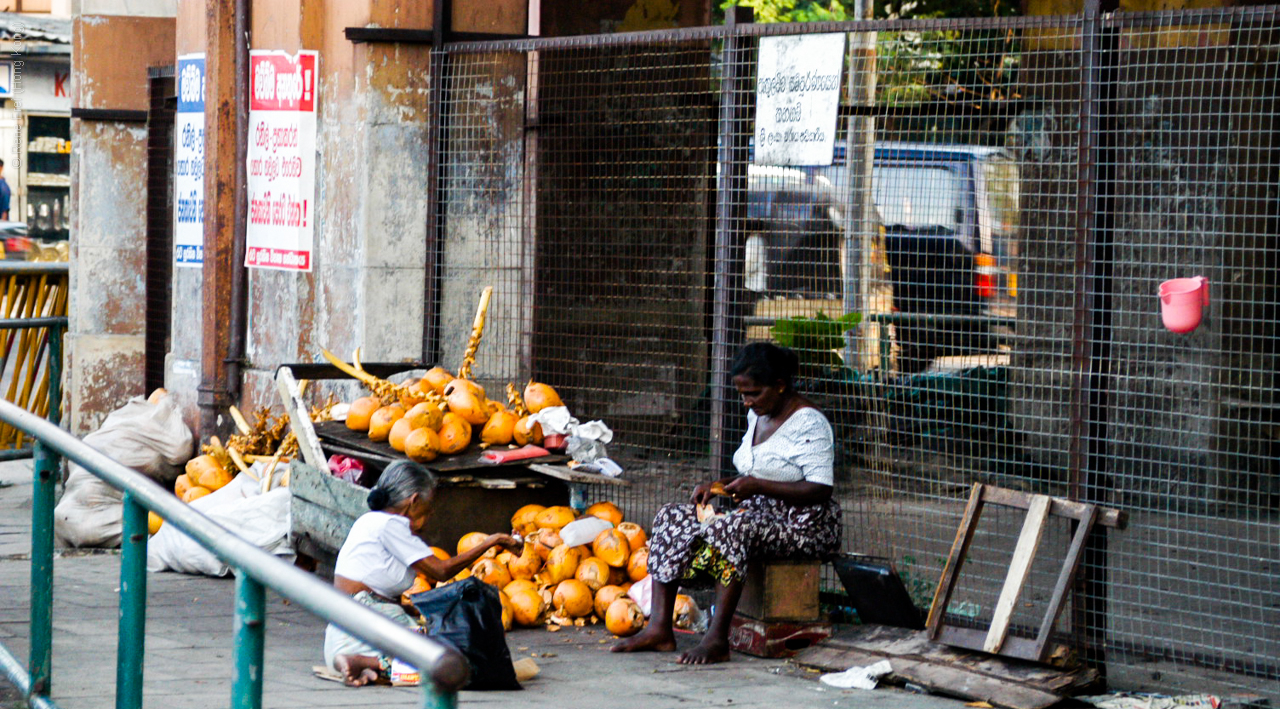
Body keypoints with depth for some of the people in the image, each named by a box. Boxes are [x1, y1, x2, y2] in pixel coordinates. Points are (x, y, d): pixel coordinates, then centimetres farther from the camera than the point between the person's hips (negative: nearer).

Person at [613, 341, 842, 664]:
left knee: (731, 529, -37)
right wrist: (720, 485, 3)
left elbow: (820, 490, -21)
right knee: (672, 518, -7)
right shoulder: (757, 416, 13)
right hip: (758, 512, 9)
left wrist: (758, 486, -24)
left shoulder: (808, 423, -14)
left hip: (801, 525, -9)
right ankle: (659, 628, -17)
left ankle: (717, 639, -38)